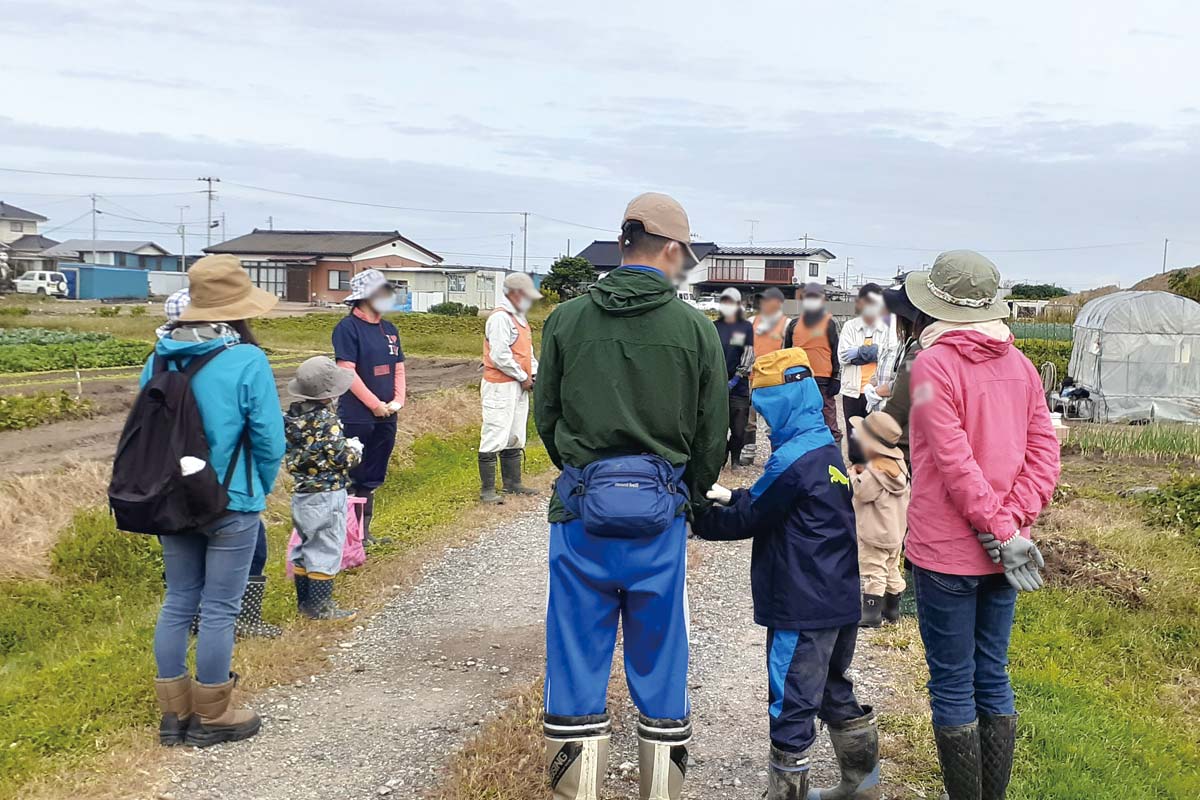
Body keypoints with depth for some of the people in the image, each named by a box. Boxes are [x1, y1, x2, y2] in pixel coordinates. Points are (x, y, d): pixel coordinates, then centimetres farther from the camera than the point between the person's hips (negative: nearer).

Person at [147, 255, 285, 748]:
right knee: (219, 609, 5)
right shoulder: (247, 361, -16)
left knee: (177, 603, 15)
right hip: (231, 505, -5)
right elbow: (269, 440, -13)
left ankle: (175, 713, 23)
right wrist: (261, 491, 5)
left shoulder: (161, 356, 1)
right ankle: (211, 718, 16)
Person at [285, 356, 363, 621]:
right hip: (327, 495, -8)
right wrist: (355, 448, 2)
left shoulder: (293, 415, 1)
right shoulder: (326, 421, -21)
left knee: (305, 548, 17)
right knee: (326, 549, 2)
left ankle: (305, 600, 26)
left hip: (301, 493, 8)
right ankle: (320, 606, 8)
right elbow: (345, 458, -20)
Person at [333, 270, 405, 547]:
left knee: (372, 479, 14)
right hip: (357, 417, -7)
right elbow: (347, 370, -16)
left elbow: (398, 367, 15)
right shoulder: (348, 327, -11)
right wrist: (375, 405, -15)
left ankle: (364, 532, 23)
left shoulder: (389, 329, 12)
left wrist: (398, 400, 0)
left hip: (386, 416, 7)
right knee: (353, 478, 0)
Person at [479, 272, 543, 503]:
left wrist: (534, 373, 6)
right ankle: (487, 489, -5)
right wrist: (523, 377, -13)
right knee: (494, 439, -8)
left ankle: (513, 483, 25)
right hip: (500, 387, -10)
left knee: (515, 439, 16)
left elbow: (527, 351, 24)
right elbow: (500, 356, -22)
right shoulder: (500, 318, -14)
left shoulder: (520, 318, 17)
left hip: (519, 388, 10)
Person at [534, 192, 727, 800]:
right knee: (660, 664, 11)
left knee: (577, 661, 8)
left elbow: (546, 418, 6)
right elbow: (712, 437, 1)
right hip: (660, 511, 0)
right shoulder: (696, 329, -3)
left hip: (581, 506, 1)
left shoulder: (565, 321, -1)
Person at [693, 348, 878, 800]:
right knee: (834, 691, 22)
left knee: (791, 705, -1)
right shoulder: (829, 449, 9)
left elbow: (748, 520, -11)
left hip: (802, 609, -10)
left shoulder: (793, 458, -19)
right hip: (842, 602, 10)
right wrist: (730, 495, 11)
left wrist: (697, 520, 1)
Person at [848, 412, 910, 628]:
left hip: (874, 533, -9)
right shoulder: (897, 464, 4)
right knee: (892, 571, 17)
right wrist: (863, 472, 7)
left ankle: (871, 614, -3)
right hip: (896, 530, 9)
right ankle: (892, 609, 25)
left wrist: (853, 473, -4)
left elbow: (860, 492, -21)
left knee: (873, 573, -4)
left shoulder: (875, 471, -23)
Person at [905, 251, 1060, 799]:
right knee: (993, 679, 15)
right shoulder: (1019, 364, 5)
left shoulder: (933, 363, -13)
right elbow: (1045, 453, 0)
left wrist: (1001, 531, -14)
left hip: (945, 550, -6)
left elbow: (955, 463, -19)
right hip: (1000, 553, 6)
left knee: (952, 687, 5)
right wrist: (1009, 525, -7)